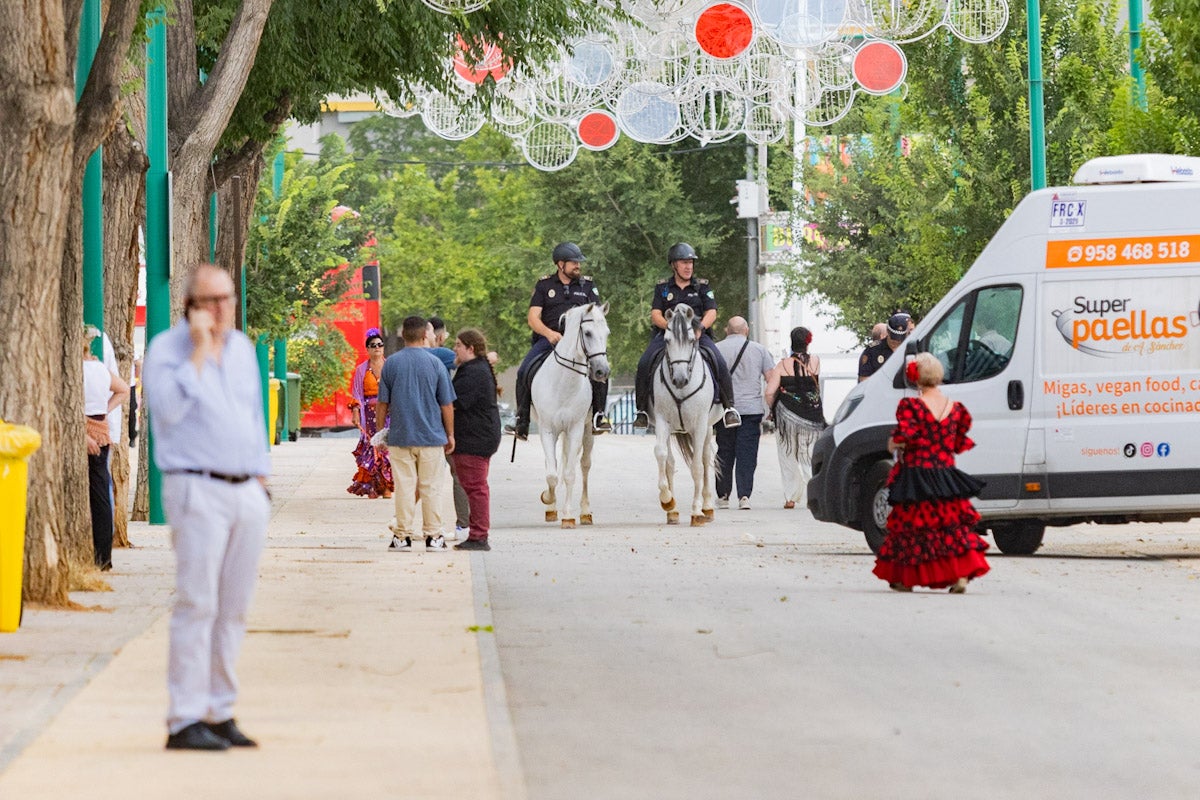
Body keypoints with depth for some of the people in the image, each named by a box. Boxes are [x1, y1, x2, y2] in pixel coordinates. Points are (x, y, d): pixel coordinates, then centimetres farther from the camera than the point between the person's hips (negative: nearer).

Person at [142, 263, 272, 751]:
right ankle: (185, 720, -11)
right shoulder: (166, 349, -4)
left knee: (233, 609, 6)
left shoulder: (243, 349, 15)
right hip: (198, 491, -6)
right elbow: (169, 408, -19)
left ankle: (220, 713, 11)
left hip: (248, 492, 6)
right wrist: (199, 351, -18)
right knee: (197, 605, -11)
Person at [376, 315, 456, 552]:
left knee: (404, 486, 4)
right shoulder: (435, 363, -4)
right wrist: (450, 435, 10)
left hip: (400, 435, 1)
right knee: (431, 487, 5)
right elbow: (447, 404, 0)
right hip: (431, 435, -1)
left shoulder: (391, 363, 0)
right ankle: (433, 536, 8)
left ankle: (403, 536, 5)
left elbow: (382, 403, 3)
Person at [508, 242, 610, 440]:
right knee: (524, 371, -22)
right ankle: (521, 422, -13)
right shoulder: (544, 285, 11)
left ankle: (600, 416, -19)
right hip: (549, 339, 0)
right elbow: (533, 317, 3)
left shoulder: (588, 285, 14)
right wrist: (549, 333, -17)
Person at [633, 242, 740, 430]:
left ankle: (729, 407, -10)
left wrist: (700, 327, -17)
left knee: (720, 363, -25)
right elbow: (655, 315, 3)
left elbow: (711, 313, 4)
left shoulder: (702, 286, 13)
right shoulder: (662, 288, 13)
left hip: (698, 335, 0)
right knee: (644, 363, -24)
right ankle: (642, 409, -12)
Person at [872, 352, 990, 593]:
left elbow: (904, 436, -18)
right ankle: (962, 575, -5)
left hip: (916, 475, -4)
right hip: (946, 472, 4)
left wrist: (893, 444, 2)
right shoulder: (954, 408, 4)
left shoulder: (910, 406, -12)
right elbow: (959, 444, 9)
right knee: (953, 524, 8)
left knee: (910, 525, 6)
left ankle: (905, 579, 11)